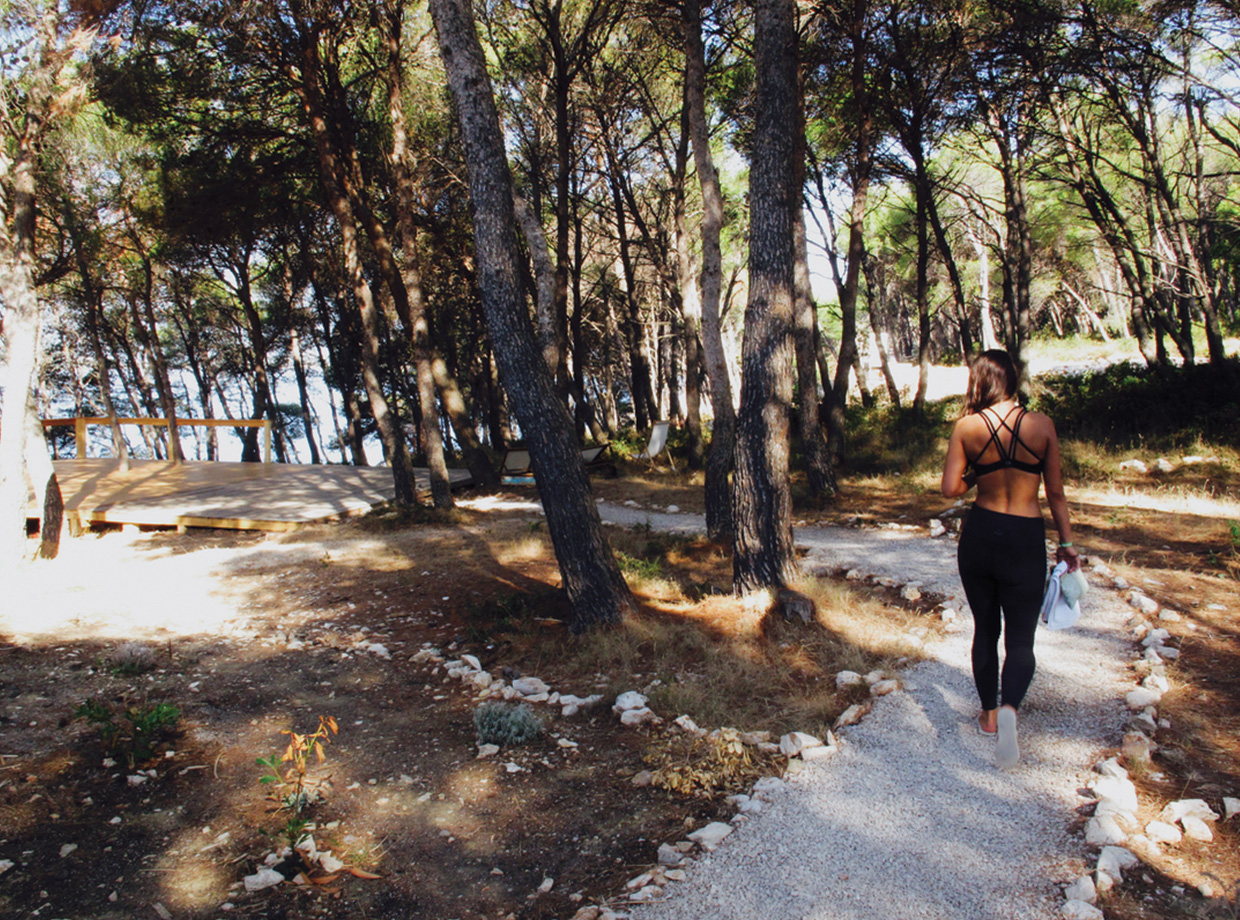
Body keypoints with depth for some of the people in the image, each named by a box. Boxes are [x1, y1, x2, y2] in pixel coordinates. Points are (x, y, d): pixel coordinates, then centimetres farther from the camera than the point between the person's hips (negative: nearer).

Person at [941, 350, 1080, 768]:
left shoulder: (966, 427, -7)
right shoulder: (1041, 425, -6)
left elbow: (950, 488, -8)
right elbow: (1055, 491, 1)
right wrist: (1067, 542, 10)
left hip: (980, 534, 1)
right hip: (1026, 539, -1)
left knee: (985, 628, 18)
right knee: (1020, 636, 4)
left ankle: (990, 713, 29)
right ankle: (1009, 707, -21)